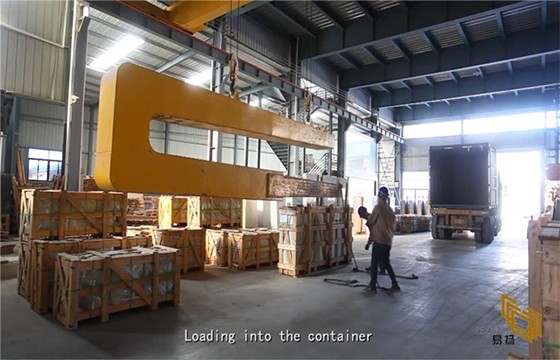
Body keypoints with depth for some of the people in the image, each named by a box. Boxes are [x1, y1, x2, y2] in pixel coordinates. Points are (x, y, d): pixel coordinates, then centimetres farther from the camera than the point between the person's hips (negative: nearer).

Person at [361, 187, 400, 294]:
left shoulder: (378, 208, -11)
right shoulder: (390, 210, 12)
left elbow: (370, 222, -7)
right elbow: (392, 226, 16)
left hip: (379, 241, -7)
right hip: (388, 241, 7)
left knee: (374, 263, 1)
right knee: (386, 263, 17)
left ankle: (372, 286, 6)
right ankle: (395, 285, 17)